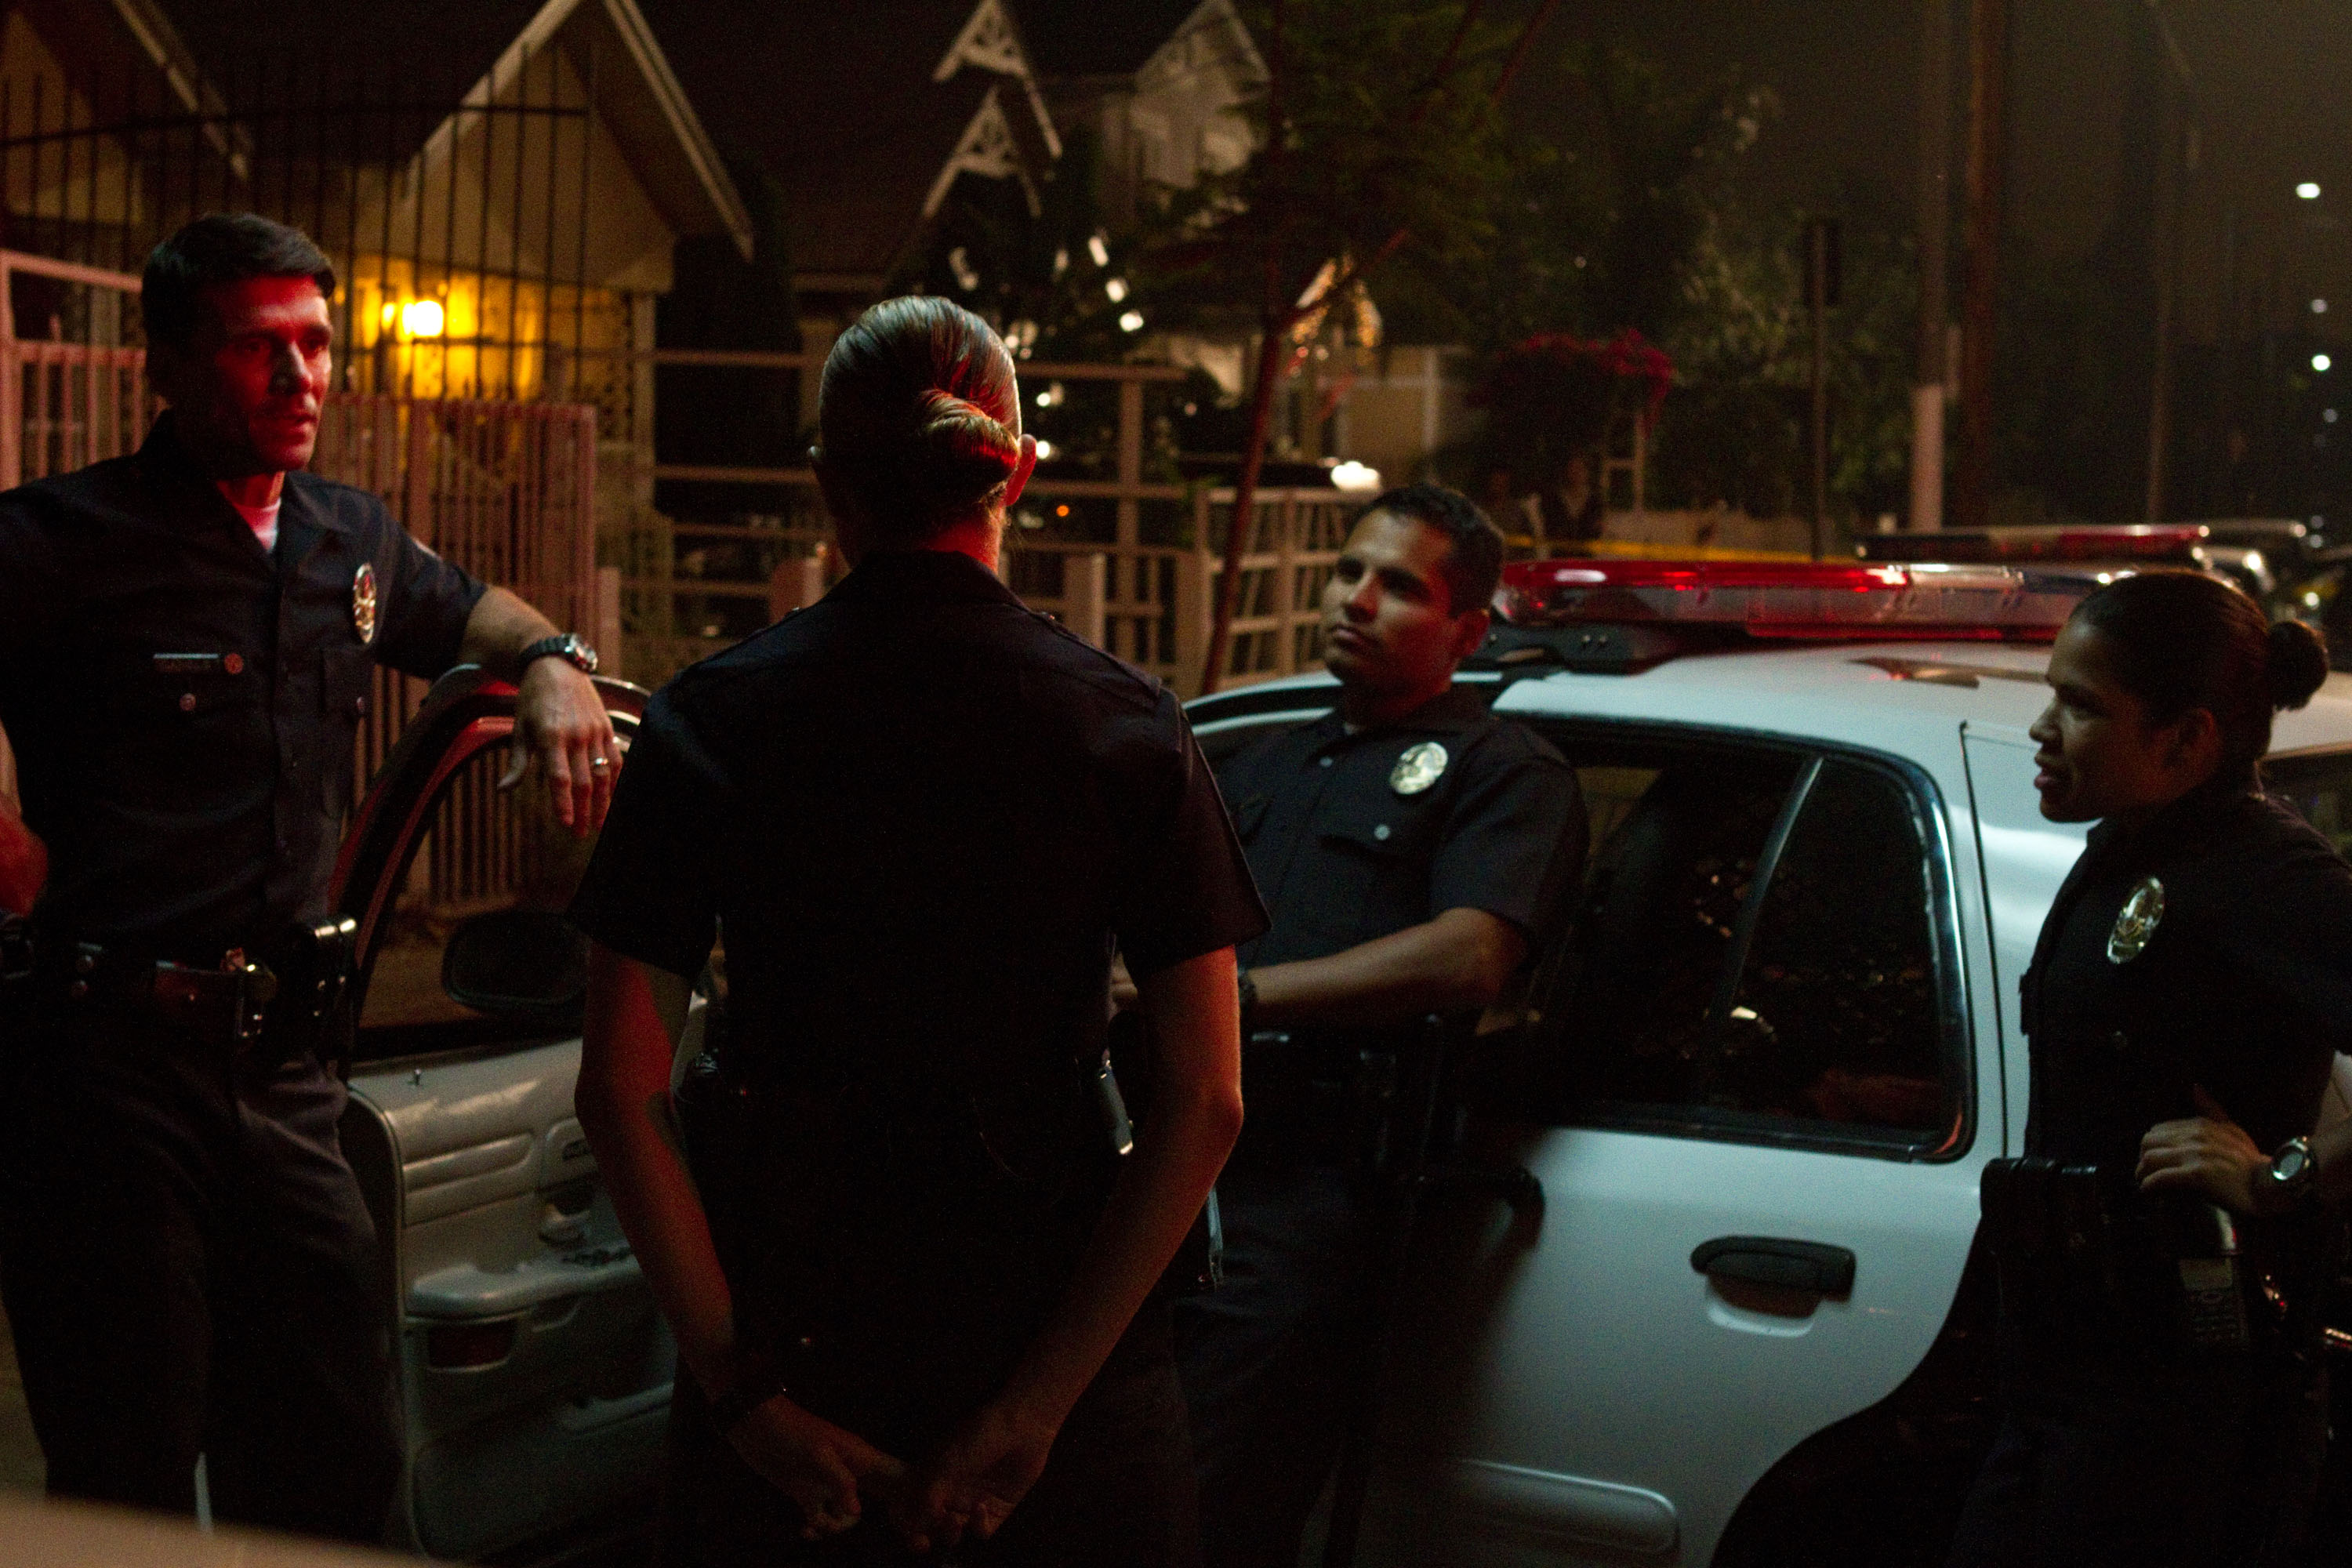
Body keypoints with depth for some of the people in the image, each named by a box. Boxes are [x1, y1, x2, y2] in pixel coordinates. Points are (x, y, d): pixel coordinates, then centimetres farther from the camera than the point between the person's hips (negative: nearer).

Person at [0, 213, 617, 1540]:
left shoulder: (351, 539, 14)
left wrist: (548, 662, 17)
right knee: (129, 1490, 2)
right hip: (112, 1068, -6)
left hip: (285, 1069, 6)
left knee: (340, 1472, 8)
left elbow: (460, 607, 37)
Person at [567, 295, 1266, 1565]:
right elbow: (1206, 1104, -10)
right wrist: (1037, 1402, -9)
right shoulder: (1127, 727, -5)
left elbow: (619, 1091, -7)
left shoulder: (709, 721, -3)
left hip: (792, 1356, 1)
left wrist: (743, 1387, -6)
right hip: (1060, 1341, 0)